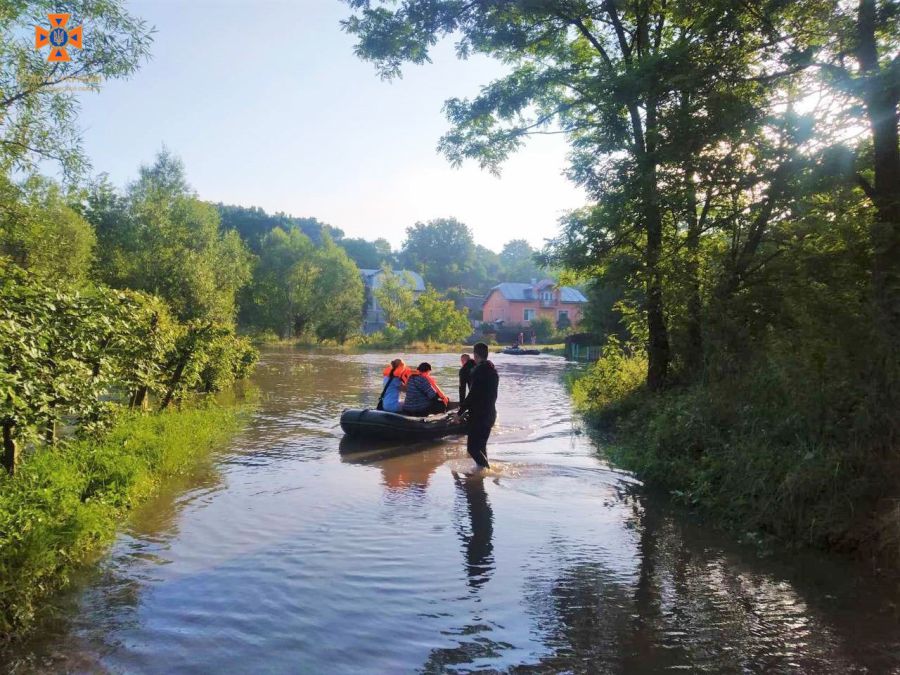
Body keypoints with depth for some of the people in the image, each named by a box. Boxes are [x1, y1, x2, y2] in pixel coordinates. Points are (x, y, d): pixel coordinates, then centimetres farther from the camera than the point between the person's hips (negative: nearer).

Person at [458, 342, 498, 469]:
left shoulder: (479, 371, -17)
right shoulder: (493, 371, 12)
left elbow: (472, 395, -19)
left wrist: (460, 412, -12)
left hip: (479, 415, -9)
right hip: (490, 414, 9)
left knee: (472, 448, -6)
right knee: (481, 446, 18)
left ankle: (486, 468, -11)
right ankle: (482, 468, 23)